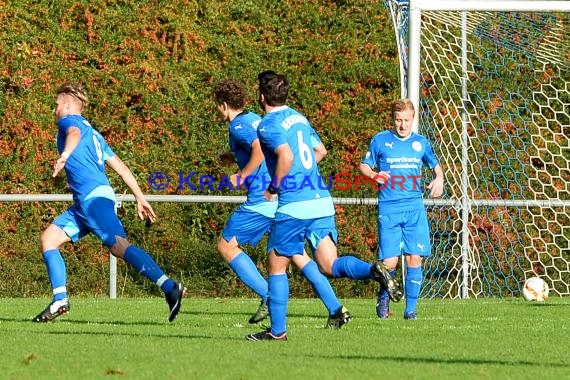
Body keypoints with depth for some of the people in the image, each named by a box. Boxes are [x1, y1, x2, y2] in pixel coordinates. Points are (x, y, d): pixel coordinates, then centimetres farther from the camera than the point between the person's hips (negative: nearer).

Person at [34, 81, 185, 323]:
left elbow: (74, 133, -23)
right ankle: (60, 300, 7)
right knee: (48, 238, 11)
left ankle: (170, 287, -34)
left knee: (118, 245, -22)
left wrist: (64, 155, -43)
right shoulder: (92, 132, 29)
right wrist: (140, 197, 24)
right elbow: (119, 166, 26)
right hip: (84, 202, 10)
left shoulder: (69, 121, 4)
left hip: (93, 197, -10)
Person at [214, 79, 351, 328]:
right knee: (296, 253, 11)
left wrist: (241, 177, -14)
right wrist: (235, 156, 36)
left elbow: (260, 150, -25)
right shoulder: (254, 119, 18)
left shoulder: (238, 125, -9)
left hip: (262, 199, -9)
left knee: (226, 246, 5)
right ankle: (336, 310, 2)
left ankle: (269, 297, -5)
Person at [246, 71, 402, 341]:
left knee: (276, 266, 6)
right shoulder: (299, 118, 18)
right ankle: (374, 271, -26)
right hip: (322, 201, 7)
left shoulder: (269, 124, -8)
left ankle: (277, 330, 7)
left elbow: (286, 157, -23)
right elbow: (320, 151, 29)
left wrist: (273, 189, -10)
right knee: (329, 265, 1)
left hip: (294, 207, -7)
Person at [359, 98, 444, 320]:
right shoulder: (380, 141, 3)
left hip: (415, 209, 2)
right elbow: (364, 166, 10)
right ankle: (384, 298, 20)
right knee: (389, 262, -7)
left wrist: (439, 179, 1)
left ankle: (411, 307, 6)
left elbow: (435, 165, 23)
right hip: (388, 209, -2)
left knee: (414, 259, -5)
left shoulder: (420, 143, 10)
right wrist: (373, 175, -12)